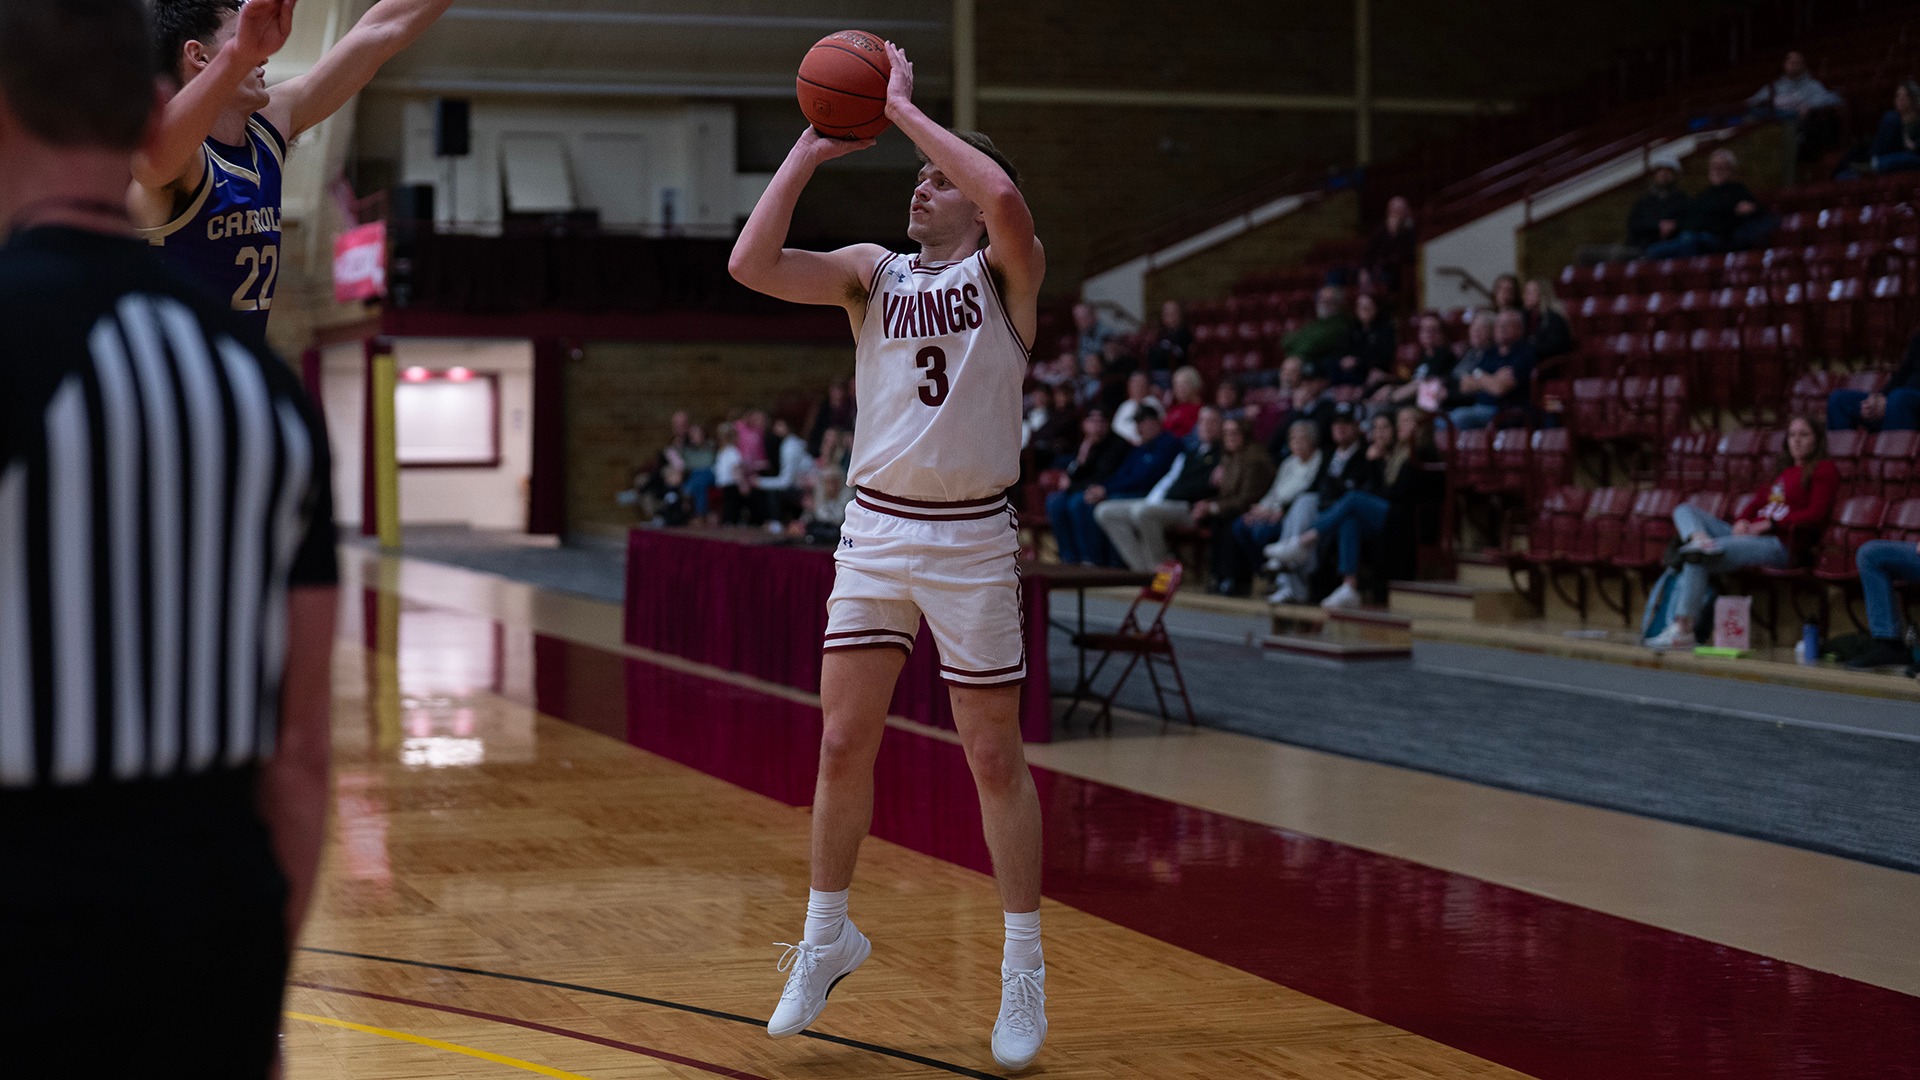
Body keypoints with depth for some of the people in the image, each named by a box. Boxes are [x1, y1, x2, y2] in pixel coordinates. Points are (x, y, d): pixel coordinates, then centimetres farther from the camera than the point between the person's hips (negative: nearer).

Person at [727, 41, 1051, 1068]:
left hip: (971, 538, -3)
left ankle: (1024, 967, 14)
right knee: (844, 743, 5)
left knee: (994, 755, 2)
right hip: (874, 530, 4)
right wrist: (811, 147, -5)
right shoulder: (873, 272, 8)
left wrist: (903, 107, -17)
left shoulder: (1007, 272, -3)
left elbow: (1004, 196, -26)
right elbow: (752, 264, -5)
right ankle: (826, 936, 23)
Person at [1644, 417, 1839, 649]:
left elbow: (1815, 515, -8)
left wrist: (1769, 523, -12)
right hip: (1749, 533, 9)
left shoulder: (1825, 469, 4)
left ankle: (1682, 630, -25)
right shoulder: (1784, 471, 27)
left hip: (1780, 543, -9)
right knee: (1685, 511, 3)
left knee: (1695, 560, -26)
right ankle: (1700, 541, -29)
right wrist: (1742, 522, 1)